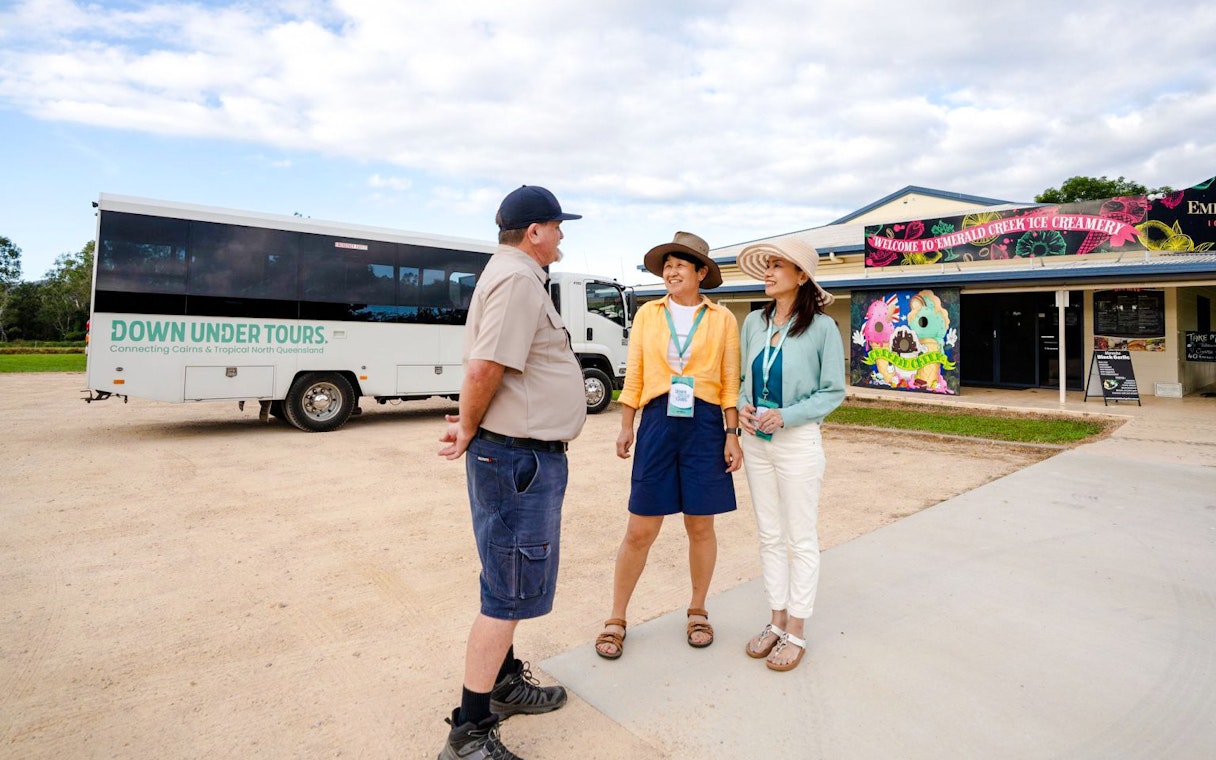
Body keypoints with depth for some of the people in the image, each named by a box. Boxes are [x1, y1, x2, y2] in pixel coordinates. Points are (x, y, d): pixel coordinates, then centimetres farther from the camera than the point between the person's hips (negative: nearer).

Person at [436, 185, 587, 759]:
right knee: (508, 593, 0)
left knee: (510, 583, 21)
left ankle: (505, 684, 39)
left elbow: (484, 368, 15)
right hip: (518, 458, -11)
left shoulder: (513, 273, 16)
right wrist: (469, 428, -11)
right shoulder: (518, 278, -18)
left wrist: (472, 425, 6)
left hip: (521, 456, 11)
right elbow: (484, 369, -27)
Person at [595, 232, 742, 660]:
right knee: (640, 529, 3)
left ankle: (697, 612, 32)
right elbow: (634, 375, 7)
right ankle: (616, 619, 20)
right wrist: (626, 427, 4)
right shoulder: (647, 314, 7)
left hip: (705, 424, 0)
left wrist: (732, 434, -2)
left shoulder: (722, 319, 4)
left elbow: (730, 382, 2)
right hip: (657, 421, 1)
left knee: (700, 525, 11)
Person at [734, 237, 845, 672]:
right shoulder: (754, 323, 5)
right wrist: (742, 407, -6)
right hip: (756, 441, 5)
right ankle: (777, 621, 30)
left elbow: (834, 391, -7)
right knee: (770, 536, 14)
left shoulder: (821, 327, -8)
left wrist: (786, 415, -18)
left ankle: (796, 632, 21)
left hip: (798, 441, -5)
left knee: (801, 540, 7)